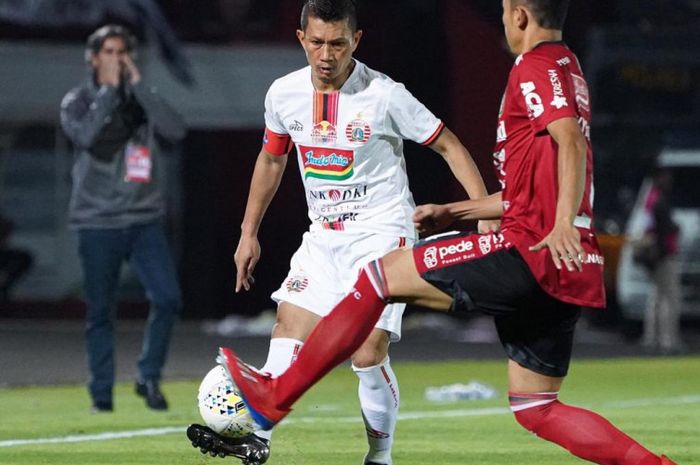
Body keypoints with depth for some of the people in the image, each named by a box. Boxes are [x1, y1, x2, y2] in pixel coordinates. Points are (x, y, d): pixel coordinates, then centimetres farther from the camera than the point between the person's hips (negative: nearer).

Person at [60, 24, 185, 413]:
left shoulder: (142, 98, 10)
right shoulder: (77, 102, 3)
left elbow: (175, 130, -9)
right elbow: (85, 134, -19)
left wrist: (138, 84, -10)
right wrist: (109, 88, -13)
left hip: (145, 220, 2)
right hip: (98, 221, -2)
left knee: (167, 298, -12)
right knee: (100, 313, 2)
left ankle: (149, 377, 4)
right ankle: (101, 393, 11)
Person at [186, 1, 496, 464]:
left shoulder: (386, 96, -16)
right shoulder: (284, 95, -1)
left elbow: (448, 145, -6)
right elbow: (272, 158, 17)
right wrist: (249, 232, 19)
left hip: (382, 232, -5)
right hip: (323, 235, 5)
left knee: (368, 351, -12)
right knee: (288, 331, -7)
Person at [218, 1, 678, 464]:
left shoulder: (535, 67, -5)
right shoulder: (569, 72, 25)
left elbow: (571, 144, -22)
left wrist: (563, 225, -35)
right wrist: (453, 212, 35)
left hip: (531, 253, -9)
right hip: (568, 273, 9)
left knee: (378, 276, 0)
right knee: (535, 409, 11)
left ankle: (275, 397, 4)